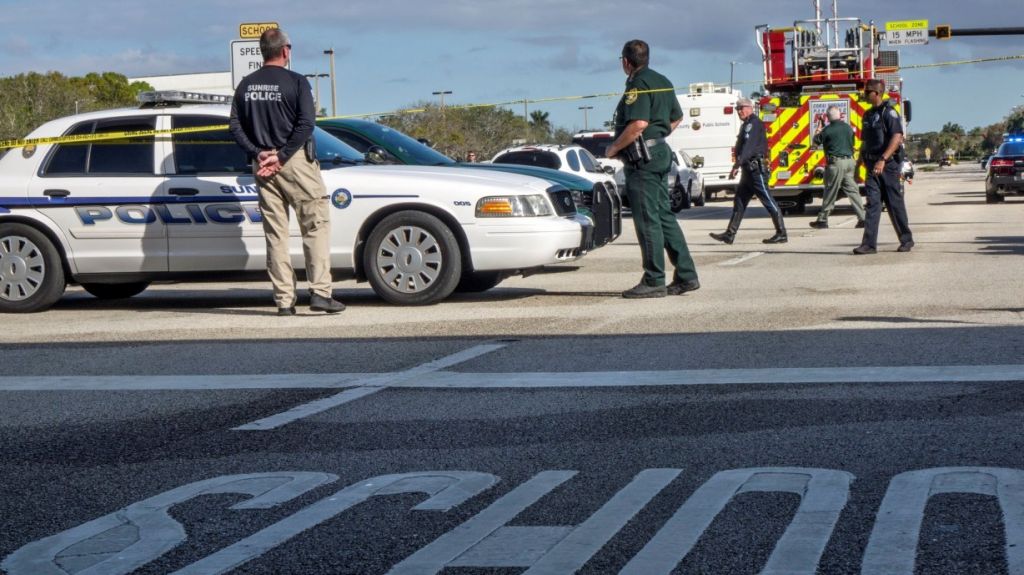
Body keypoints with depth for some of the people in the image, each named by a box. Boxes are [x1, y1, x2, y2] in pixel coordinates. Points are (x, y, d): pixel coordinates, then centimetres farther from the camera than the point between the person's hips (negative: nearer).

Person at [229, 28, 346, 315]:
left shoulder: (246, 85, 10)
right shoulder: (295, 82, -5)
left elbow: (235, 126, 6)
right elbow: (306, 124, -14)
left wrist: (258, 153, -2)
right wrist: (282, 156, -12)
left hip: (262, 165, 5)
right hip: (295, 162, -5)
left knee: (275, 234, 7)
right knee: (316, 225, 0)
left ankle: (284, 300, 5)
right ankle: (320, 292, -9)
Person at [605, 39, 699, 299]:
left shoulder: (638, 85, -13)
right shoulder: (662, 82, 17)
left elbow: (639, 124, -25)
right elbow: (676, 117, 27)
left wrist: (614, 148, -15)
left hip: (642, 158, -10)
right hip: (661, 152, 10)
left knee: (648, 219, -7)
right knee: (664, 216, 13)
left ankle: (654, 281, -6)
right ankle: (686, 275, 13)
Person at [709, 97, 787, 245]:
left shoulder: (754, 123, -12)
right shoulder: (746, 125, 19)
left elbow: (749, 146, -24)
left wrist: (737, 165, -30)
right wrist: (739, 166, 18)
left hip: (755, 168, -11)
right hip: (748, 170, 11)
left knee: (768, 201, -8)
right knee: (739, 201, 9)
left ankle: (782, 234, -6)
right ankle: (729, 234, 10)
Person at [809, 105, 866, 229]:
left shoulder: (828, 130, -9)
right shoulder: (848, 128, 8)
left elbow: (816, 140, 6)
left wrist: (819, 128, 22)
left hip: (835, 162, -5)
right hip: (849, 161, 5)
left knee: (830, 192, 1)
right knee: (852, 190, 6)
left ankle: (822, 220, 8)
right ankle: (862, 218, 1)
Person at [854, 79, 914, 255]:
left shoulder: (888, 112, -10)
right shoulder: (868, 115, 15)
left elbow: (897, 137, -21)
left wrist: (883, 159, -30)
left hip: (888, 165, -7)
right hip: (872, 166, 7)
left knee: (895, 204, 2)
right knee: (872, 203, -2)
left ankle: (907, 240, 15)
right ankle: (869, 243, -7)